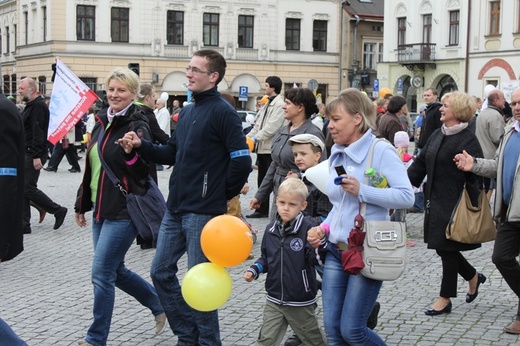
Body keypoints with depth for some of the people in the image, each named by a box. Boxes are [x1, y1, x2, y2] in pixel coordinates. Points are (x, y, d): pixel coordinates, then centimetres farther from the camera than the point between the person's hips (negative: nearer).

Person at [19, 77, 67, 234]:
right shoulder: (31, 105, 18)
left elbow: (38, 133, -22)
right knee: (22, 188, 7)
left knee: (28, 188, -9)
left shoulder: (38, 106, -14)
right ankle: (24, 225, 11)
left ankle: (58, 211, 4)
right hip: (26, 153, 10)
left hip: (33, 155, -10)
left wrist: (37, 156, -27)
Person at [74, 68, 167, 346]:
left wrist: (132, 151, -37)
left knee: (102, 274, -6)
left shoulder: (137, 126, -12)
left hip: (123, 210, -8)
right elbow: (91, 167, 18)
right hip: (101, 208, 8)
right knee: (116, 271, 15)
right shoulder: (102, 122, 11)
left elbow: (142, 170, -18)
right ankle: (160, 305, 35)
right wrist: (81, 204, 22)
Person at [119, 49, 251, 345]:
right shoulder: (187, 112, 13)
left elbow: (242, 162, -18)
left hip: (203, 212, -9)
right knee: (161, 272, 13)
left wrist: (225, 196, -7)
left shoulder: (223, 112, -13)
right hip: (175, 209, 9)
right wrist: (141, 146, 4)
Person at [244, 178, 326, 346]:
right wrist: (254, 270, -1)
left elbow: (318, 260, -22)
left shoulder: (308, 229, -17)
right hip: (274, 300, 4)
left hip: (301, 302, -4)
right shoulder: (271, 229, 1)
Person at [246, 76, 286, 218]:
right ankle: (262, 209, 21)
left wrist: (255, 138, -18)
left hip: (271, 149, -9)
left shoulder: (279, 105, -12)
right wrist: (247, 137, 8)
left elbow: (272, 127, -20)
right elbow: (258, 125, 19)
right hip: (262, 148, 10)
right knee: (262, 180, 14)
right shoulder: (267, 104, 18)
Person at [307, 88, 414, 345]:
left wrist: (362, 191, -24)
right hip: (336, 251, 7)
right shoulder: (337, 155, 11)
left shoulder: (381, 151, -11)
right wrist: (323, 229, 4)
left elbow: (407, 196, -20)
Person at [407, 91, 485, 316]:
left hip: (455, 205, -8)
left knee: (448, 249, 0)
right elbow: (421, 162, 16)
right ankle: (473, 277, 37)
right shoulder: (437, 136, 11)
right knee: (443, 248, 14)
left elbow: (476, 175, -16)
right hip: (435, 203, 8)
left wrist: (473, 206, -18)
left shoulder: (468, 140, -13)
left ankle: (445, 299, 12)